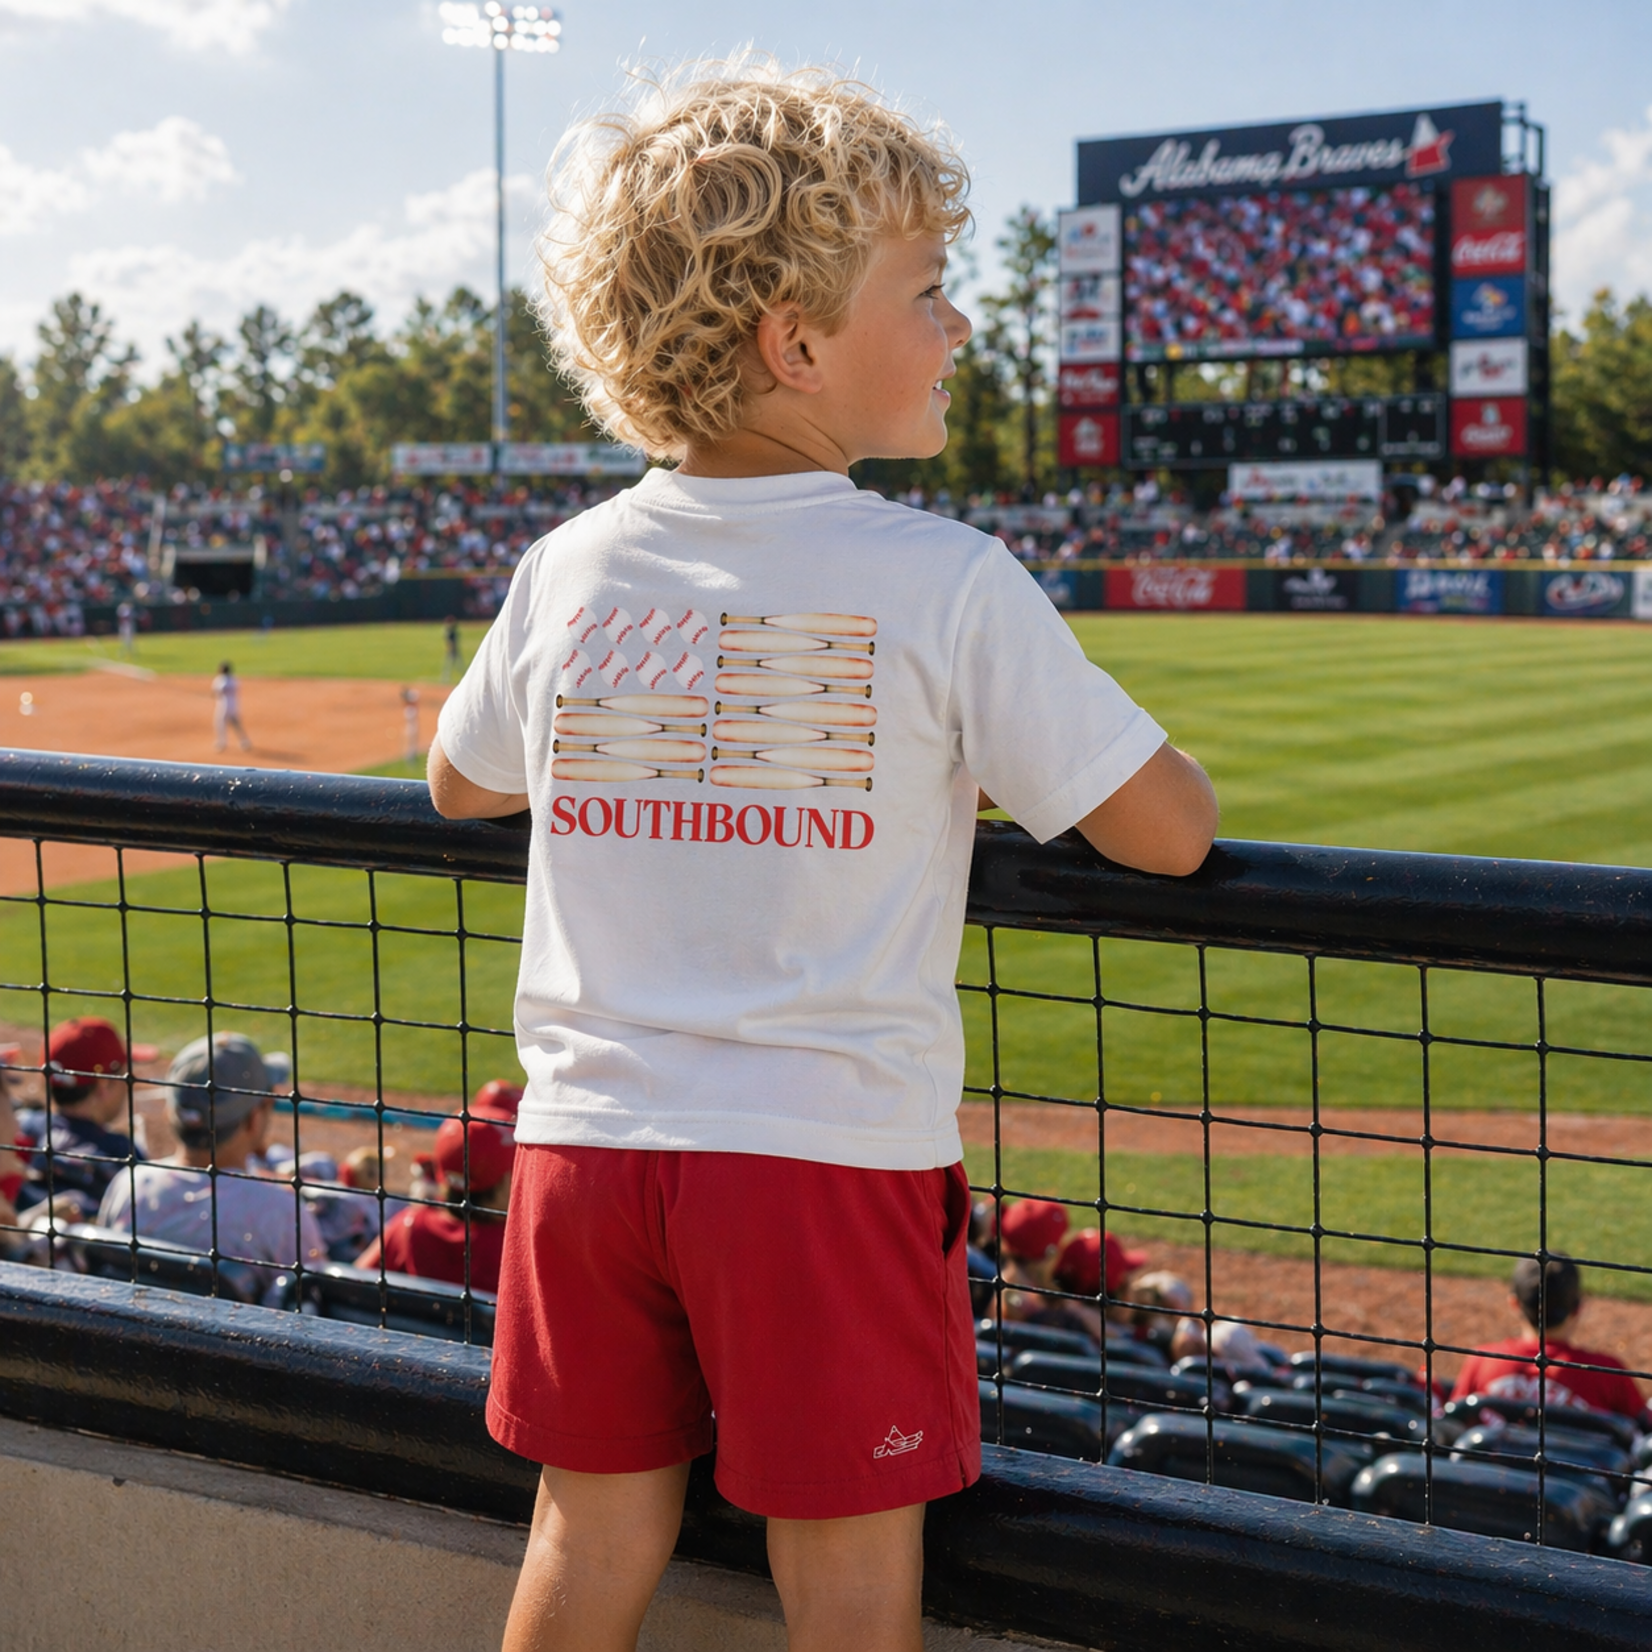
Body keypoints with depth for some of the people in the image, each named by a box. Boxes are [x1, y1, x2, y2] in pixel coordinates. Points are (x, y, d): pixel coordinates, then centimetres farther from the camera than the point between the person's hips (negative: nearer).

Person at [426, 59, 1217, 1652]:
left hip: (585, 1140, 5)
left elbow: (459, 783, 21)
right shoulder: (949, 583, -11)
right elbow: (1171, 831, -7)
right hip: (830, 1152, -4)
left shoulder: (569, 568, 3)